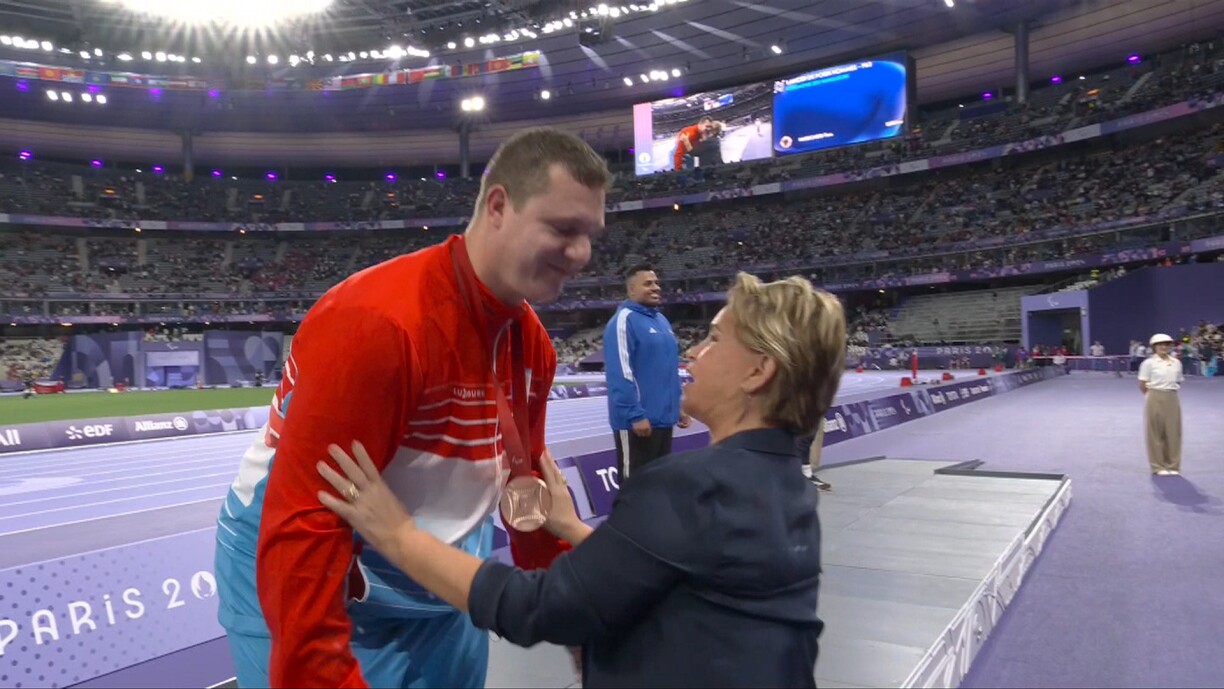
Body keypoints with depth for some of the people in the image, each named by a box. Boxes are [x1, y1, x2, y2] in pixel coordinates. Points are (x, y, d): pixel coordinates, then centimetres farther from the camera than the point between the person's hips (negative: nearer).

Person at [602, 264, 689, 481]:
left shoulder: (662, 320, 15)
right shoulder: (624, 320, -12)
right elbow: (620, 374, -19)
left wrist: (678, 406, 17)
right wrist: (635, 415, -22)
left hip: (664, 417, 8)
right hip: (639, 420, -8)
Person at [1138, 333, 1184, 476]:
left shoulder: (1176, 363, 5)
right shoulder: (1149, 363, -9)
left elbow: (1178, 382, 15)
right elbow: (1142, 385, -6)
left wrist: (1169, 392, 6)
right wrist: (1155, 395, 2)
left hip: (1172, 399, 4)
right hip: (1155, 400, -4)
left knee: (1173, 432, 8)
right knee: (1156, 432, 2)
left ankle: (1173, 465, 18)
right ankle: (1158, 466, 11)